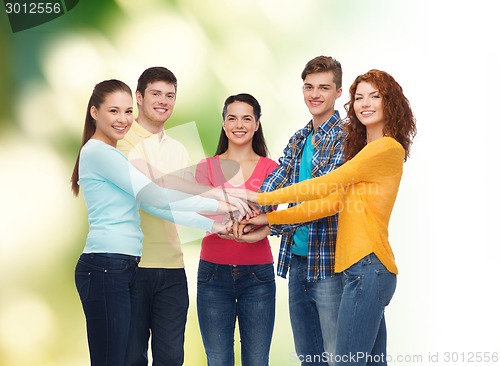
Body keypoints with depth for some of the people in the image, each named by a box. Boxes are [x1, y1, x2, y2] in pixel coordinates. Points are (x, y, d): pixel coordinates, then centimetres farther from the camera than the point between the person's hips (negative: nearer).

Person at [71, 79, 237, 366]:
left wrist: (210, 224, 11)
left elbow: (150, 204, 18)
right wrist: (217, 205, -6)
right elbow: (155, 196, -12)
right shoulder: (97, 151, -8)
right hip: (106, 267, -10)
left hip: (124, 268, 10)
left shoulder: (112, 155, 22)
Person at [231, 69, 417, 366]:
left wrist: (259, 198, -4)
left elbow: (324, 186, -10)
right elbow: (331, 202, 14)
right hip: (362, 267, 10)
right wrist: (269, 219, 7)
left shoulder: (387, 148, -9)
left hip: (368, 266, -10)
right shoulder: (363, 150, 21)